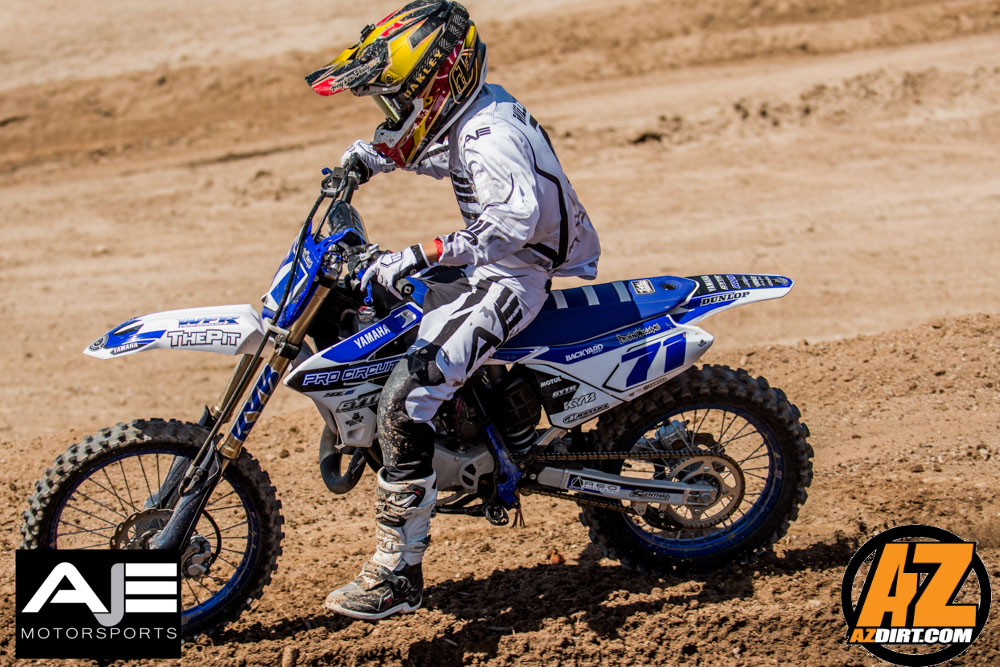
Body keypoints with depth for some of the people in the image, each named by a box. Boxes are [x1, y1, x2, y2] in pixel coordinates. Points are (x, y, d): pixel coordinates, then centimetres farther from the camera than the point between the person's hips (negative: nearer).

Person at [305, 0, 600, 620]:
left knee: (405, 399, -23)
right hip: (483, 264, 11)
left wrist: (421, 257, -44)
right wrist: (367, 157, 10)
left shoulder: (491, 134, -24)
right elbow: (416, 145, 30)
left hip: (511, 275, -11)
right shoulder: (466, 113, 7)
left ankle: (398, 574, -20)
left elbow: (515, 216, -42)